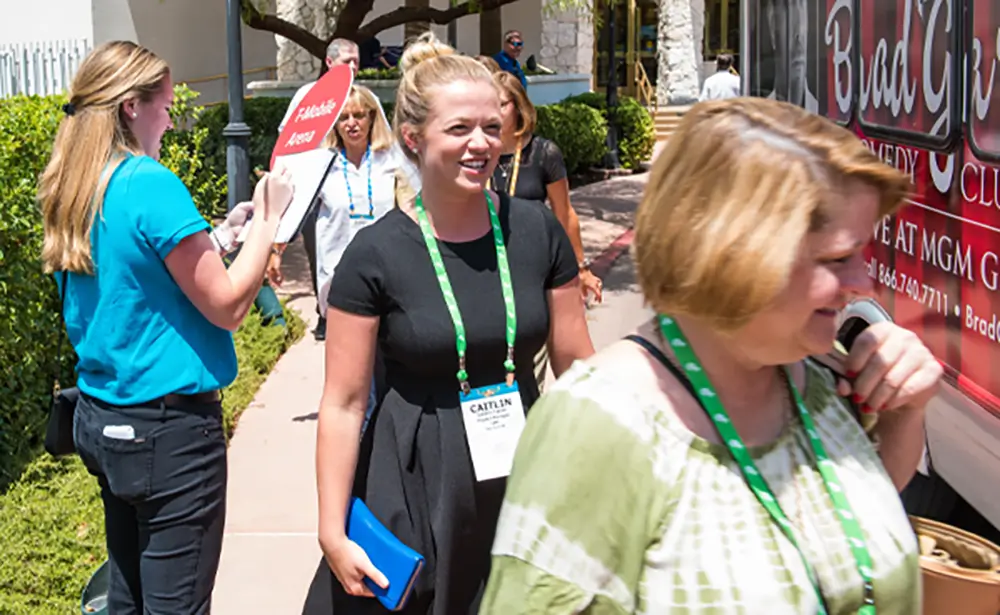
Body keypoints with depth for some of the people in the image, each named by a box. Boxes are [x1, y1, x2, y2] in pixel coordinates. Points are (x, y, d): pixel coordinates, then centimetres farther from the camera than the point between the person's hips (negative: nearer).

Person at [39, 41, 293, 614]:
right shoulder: (149, 182, -18)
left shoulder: (73, 193, 8)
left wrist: (220, 238, 15)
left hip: (103, 417, 9)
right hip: (170, 424, -9)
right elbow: (227, 305, -15)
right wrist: (267, 220, -6)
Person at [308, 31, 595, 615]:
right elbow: (344, 403, -7)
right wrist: (333, 532, -9)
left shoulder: (537, 230, -3)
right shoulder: (376, 254, -10)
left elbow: (579, 369, 4)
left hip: (525, 479, 2)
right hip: (414, 490, -2)